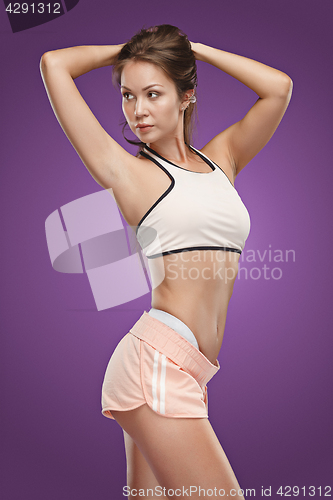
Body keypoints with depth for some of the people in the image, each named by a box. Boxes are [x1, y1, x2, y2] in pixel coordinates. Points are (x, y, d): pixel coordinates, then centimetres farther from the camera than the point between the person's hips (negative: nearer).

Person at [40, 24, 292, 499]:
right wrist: (124, 50, 16)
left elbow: (279, 87, 10)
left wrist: (191, 47, 16)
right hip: (157, 359, -6)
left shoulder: (221, 158, 16)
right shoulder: (126, 169, 1)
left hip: (190, 370, 6)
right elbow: (53, 64, 1)